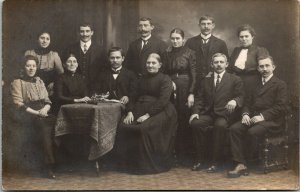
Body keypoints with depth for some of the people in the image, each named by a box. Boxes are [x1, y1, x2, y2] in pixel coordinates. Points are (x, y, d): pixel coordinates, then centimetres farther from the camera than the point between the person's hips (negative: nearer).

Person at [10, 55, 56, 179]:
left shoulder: (40, 81, 25)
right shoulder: (17, 83, 8)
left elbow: (47, 101, 20)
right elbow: (18, 104, -4)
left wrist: (45, 109, -5)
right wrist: (36, 112, -15)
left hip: (43, 113, 5)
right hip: (27, 115, -5)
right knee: (44, 124, -36)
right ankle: (49, 166, -38)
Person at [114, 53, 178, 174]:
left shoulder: (165, 79, 2)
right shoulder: (142, 79, 24)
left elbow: (163, 100, -11)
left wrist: (148, 115, -21)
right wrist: (130, 112, -3)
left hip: (158, 112, -6)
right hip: (140, 110, 6)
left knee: (143, 128, -33)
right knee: (123, 126, -20)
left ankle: (148, 166, -14)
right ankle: (129, 162, -8)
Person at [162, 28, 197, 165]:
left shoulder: (189, 53, 1)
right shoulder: (166, 54, 11)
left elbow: (193, 74, -4)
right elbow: (163, 73, 13)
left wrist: (191, 94, -10)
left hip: (185, 88, -3)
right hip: (170, 88, 3)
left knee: (185, 121, -1)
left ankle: (186, 153, 9)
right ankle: (176, 152, 10)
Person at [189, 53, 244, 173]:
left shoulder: (235, 80, 11)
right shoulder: (206, 80, 20)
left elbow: (241, 96, 2)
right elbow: (199, 98, 15)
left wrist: (234, 101, -23)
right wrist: (195, 112, -3)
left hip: (224, 114, -3)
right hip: (207, 113, 3)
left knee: (220, 125, -36)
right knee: (195, 123, -28)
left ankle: (216, 161, -22)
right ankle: (200, 158, -13)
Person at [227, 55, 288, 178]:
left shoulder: (280, 85, 4)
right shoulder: (255, 84, 23)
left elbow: (281, 107, -8)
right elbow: (247, 103, 20)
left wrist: (263, 116, -18)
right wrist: (245, 114, -3)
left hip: (271, 121, -5)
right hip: (253, 118, 5)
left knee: (253, 131, -34)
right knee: (234, 128, -22)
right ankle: (240, 164, -24)